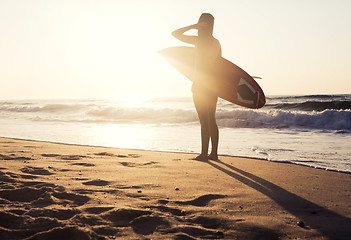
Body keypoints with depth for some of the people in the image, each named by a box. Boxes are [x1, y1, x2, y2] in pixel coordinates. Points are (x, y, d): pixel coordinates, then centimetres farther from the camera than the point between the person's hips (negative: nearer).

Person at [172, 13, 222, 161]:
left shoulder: (199, 40, -11)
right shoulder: (216, 42, 10)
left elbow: (175, 34, -5)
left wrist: (193, 26, 0)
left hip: (200, 84, -7)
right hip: (213, 85, 7)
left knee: (204, 121, -5)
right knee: (211, 120, 11)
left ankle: (204, 153, -2)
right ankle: (214, 153, 14)